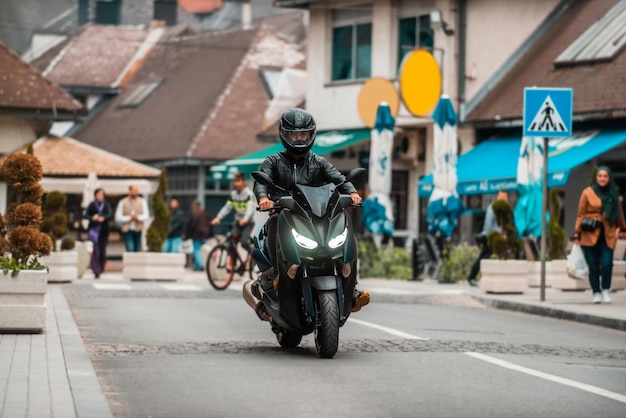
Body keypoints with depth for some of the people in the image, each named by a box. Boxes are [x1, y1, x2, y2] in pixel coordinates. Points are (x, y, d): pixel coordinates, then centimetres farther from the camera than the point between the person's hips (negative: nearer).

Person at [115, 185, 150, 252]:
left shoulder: (142, 201, 6)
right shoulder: (123, 202, 2)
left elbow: (146, 216, -2)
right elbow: (118, 218, -2)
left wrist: (138, 217, -21)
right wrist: (129, 218, -13)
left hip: (138, 230, 2)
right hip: (127, 230, -2)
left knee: (137, 250, 6)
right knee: (130, 250, -16)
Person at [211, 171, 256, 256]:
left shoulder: (249, 194, -13)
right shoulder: (233, 194, 5)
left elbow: (250, 208, -27)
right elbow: (227, 208, 2)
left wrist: (245, 219, -47)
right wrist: (218, 218, -15)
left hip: (248, 223, -5)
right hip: (238, 222, 5)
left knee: (244, 242, -22)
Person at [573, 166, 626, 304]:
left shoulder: (613, 194, 8)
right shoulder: (587, 193, 0)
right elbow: (581, 215, 1)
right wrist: (577, 233, -4)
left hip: (608, 235, 1)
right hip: (590, 235, -1)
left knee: (607, 264, -11)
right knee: (593, 266, -1)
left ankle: (606, 290, 9)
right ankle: (596, 293, 11)